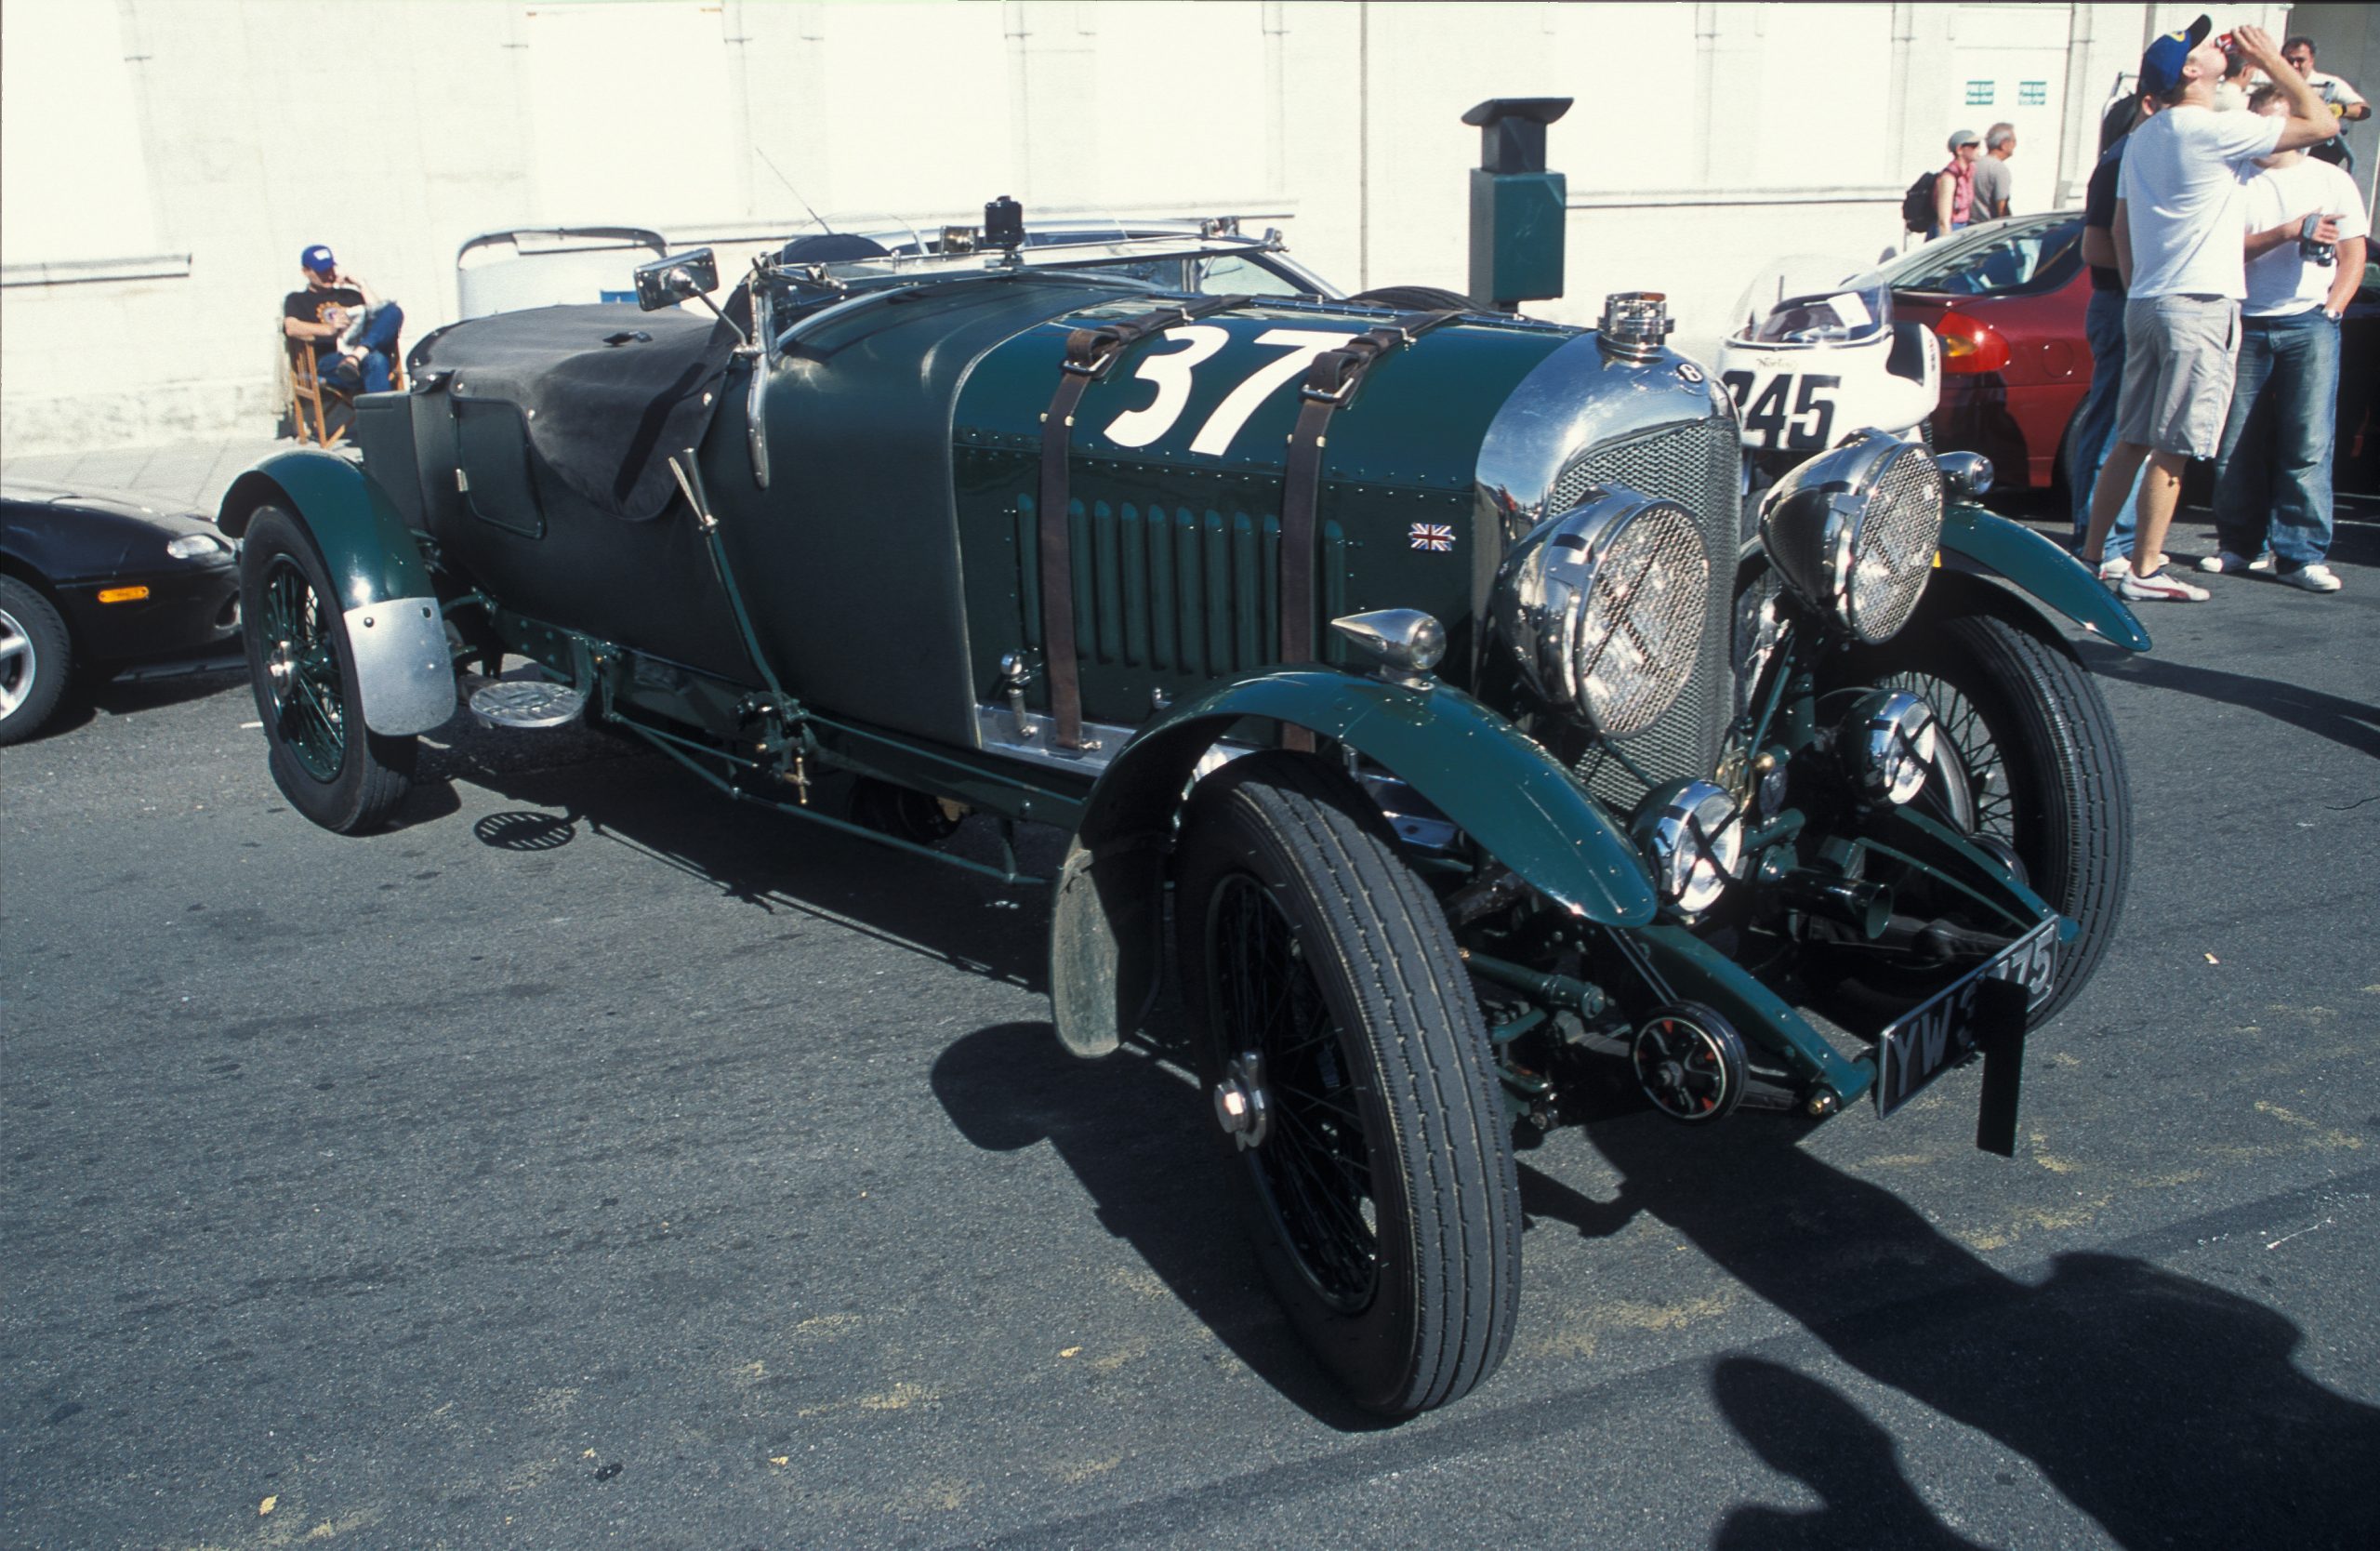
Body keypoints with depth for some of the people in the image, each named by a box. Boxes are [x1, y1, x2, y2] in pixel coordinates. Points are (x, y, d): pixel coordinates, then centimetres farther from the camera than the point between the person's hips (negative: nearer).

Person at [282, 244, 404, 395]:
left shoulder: (349, 294, 36)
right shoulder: (297, 300, 23)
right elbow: (292, 328, -1)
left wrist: (360, 284, 16)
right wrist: (328, 329, -19)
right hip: (328, 359, -4)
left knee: (393, 310, -23)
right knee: (374, 360, -39)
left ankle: (357, 356, -40)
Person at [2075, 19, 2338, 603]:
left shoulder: (2143, 137, 15)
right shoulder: (2214, 130, -11)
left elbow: (2120, 228, 19)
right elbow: (2321, 124, -6)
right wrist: (2275, 63, 3)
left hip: (2145, 303, 8)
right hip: (2199, 307, -8)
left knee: (2131, 441, 11)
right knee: (2172, 450, -5)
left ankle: (2091, 555, 12)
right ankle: (2144, 571, -3)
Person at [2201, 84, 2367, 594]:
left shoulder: (2333, 180, 13)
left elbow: (2353, 253, 11)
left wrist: (2332, 308, -2)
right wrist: (2289, 232, -14)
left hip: (2308, 324, 0)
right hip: (2245, 323, 0)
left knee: (2308, 445, -9)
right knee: (2237, 445, 0)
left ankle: (2301, 555, -9)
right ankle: (2238, 545, 13)